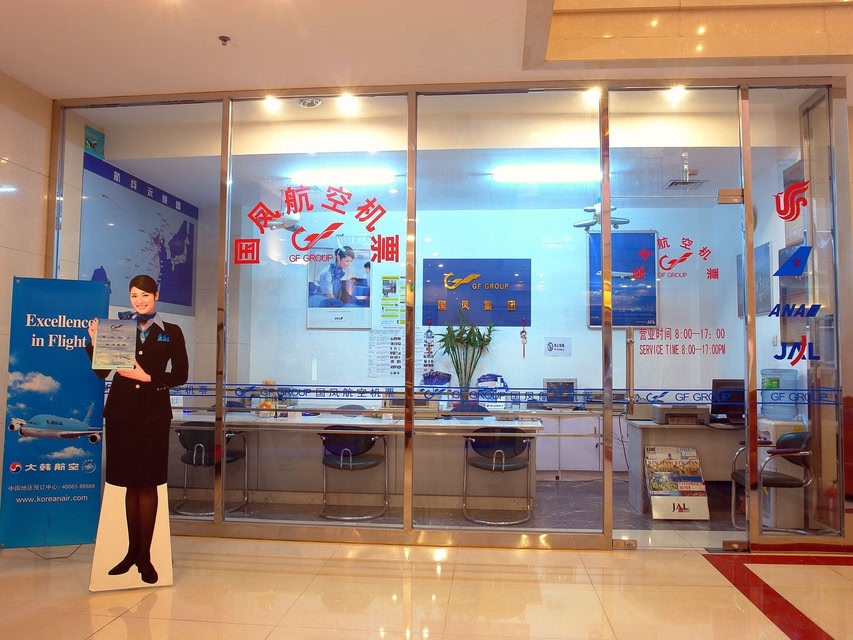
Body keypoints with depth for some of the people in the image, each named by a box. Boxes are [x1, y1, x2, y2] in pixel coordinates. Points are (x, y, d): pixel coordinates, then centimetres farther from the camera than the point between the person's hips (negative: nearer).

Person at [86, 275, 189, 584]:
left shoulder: (171, 333, 5)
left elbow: (180, 375, 0)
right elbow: (101, 372, 3)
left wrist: (149, 378, -13)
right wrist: (95, 342, -10)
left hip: (153, 413, -2)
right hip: (121, 411, 2)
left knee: (148, 484, 1)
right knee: (130, 483, 8)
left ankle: (145, 554, 9)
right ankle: (133, 550, 20)